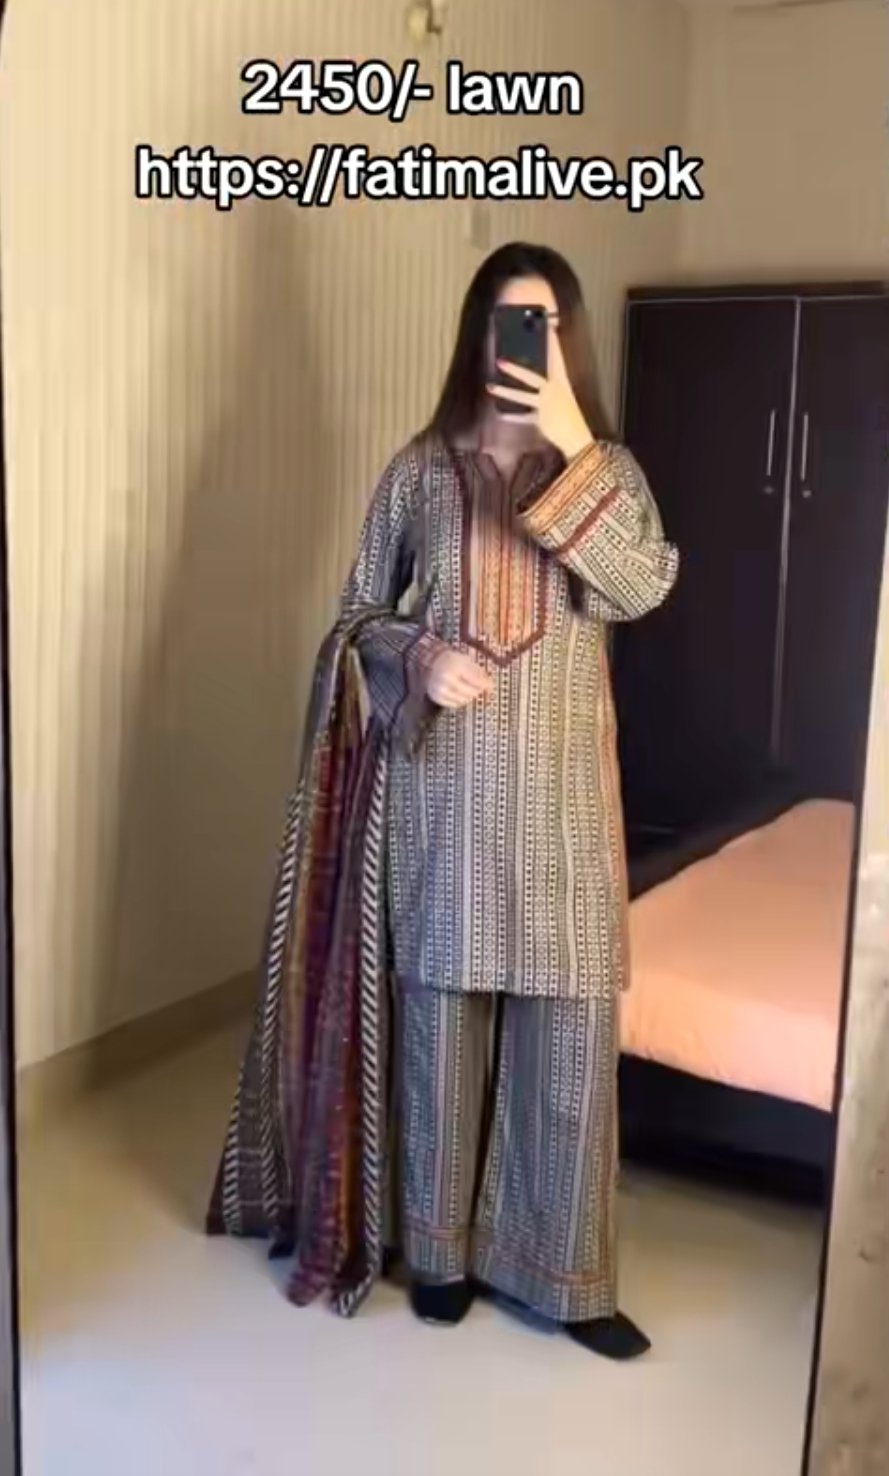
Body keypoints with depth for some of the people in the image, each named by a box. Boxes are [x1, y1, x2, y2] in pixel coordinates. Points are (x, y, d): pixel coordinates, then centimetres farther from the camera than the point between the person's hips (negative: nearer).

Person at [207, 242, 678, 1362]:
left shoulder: (607, 468, 5)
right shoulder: (422, 469, 4)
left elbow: (642, 588, -13)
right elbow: (358, 614, 8)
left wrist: (573, 447, -19)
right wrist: (417, 654, -14)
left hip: (562, 780, 1)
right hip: (445, 776, 0)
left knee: (570, 1025, 3)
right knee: (443, 1011, 8)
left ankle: (564, 1272, 20)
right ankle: (441, 1249, 28)